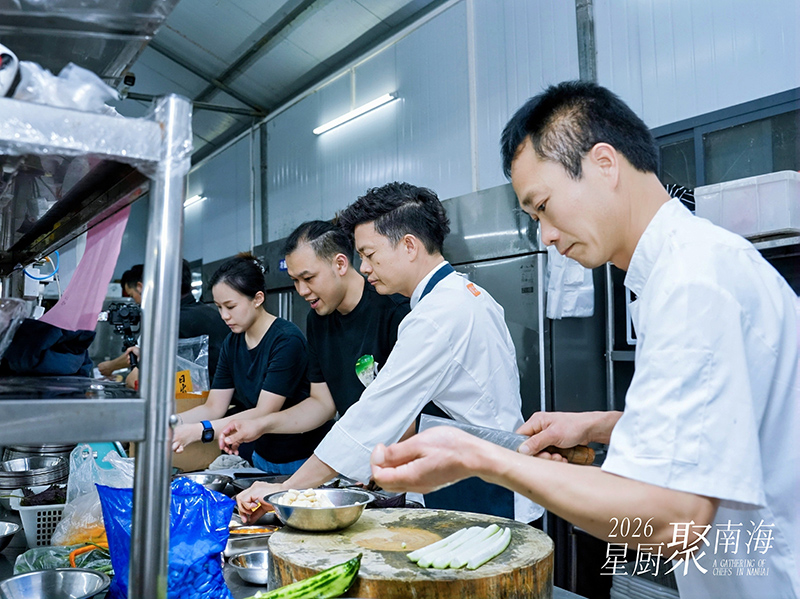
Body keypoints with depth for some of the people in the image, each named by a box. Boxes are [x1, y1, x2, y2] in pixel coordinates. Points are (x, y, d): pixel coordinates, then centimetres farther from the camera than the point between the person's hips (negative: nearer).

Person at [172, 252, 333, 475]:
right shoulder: (232, 344, 4)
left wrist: (199, 430, -31)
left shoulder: (287, 340, -20)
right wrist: (174, 421, -16)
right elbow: (214, 407, 2)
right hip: (263, 457, 7)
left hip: (302, 462, -7)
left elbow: (264, 413, -24)